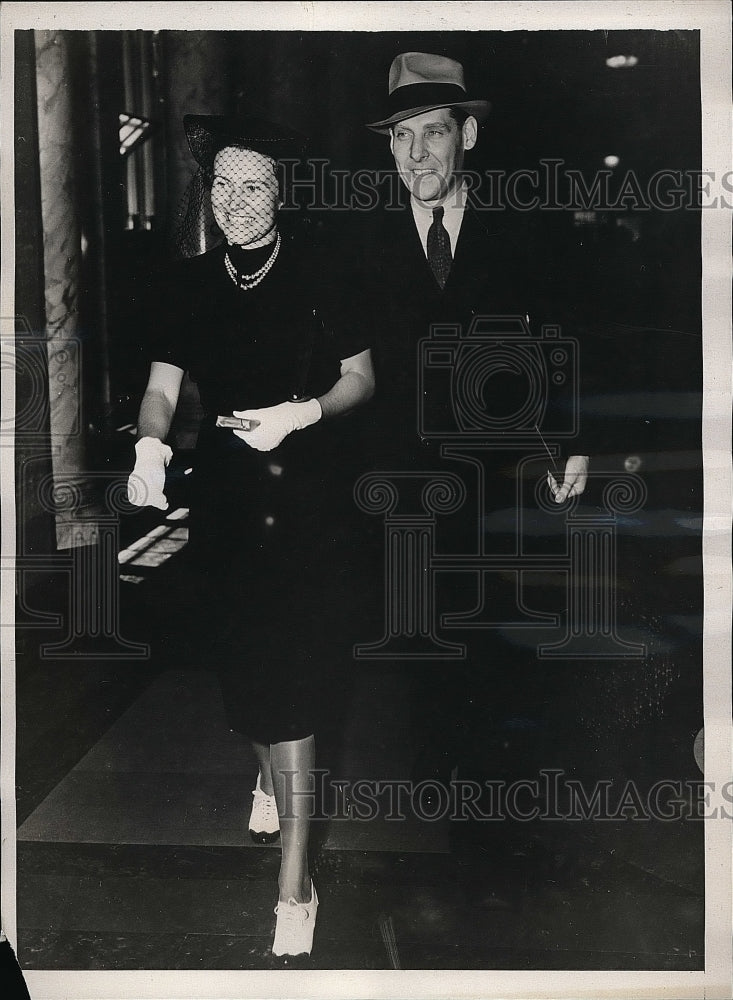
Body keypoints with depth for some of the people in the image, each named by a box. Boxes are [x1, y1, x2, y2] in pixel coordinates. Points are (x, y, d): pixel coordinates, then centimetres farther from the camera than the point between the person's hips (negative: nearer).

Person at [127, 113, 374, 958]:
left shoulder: (322, 276, -1)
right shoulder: (184, 287, 8)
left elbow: (362, 377, 4)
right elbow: (162, 386, 7)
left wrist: (303, 413, -14)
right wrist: (151, 444, -14)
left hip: (305, 506, -3)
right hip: (223, 502, 3)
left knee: (288, 684, -7)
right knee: (240, 666, 11)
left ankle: (294, 888, 0)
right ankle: (269, 771, 46)